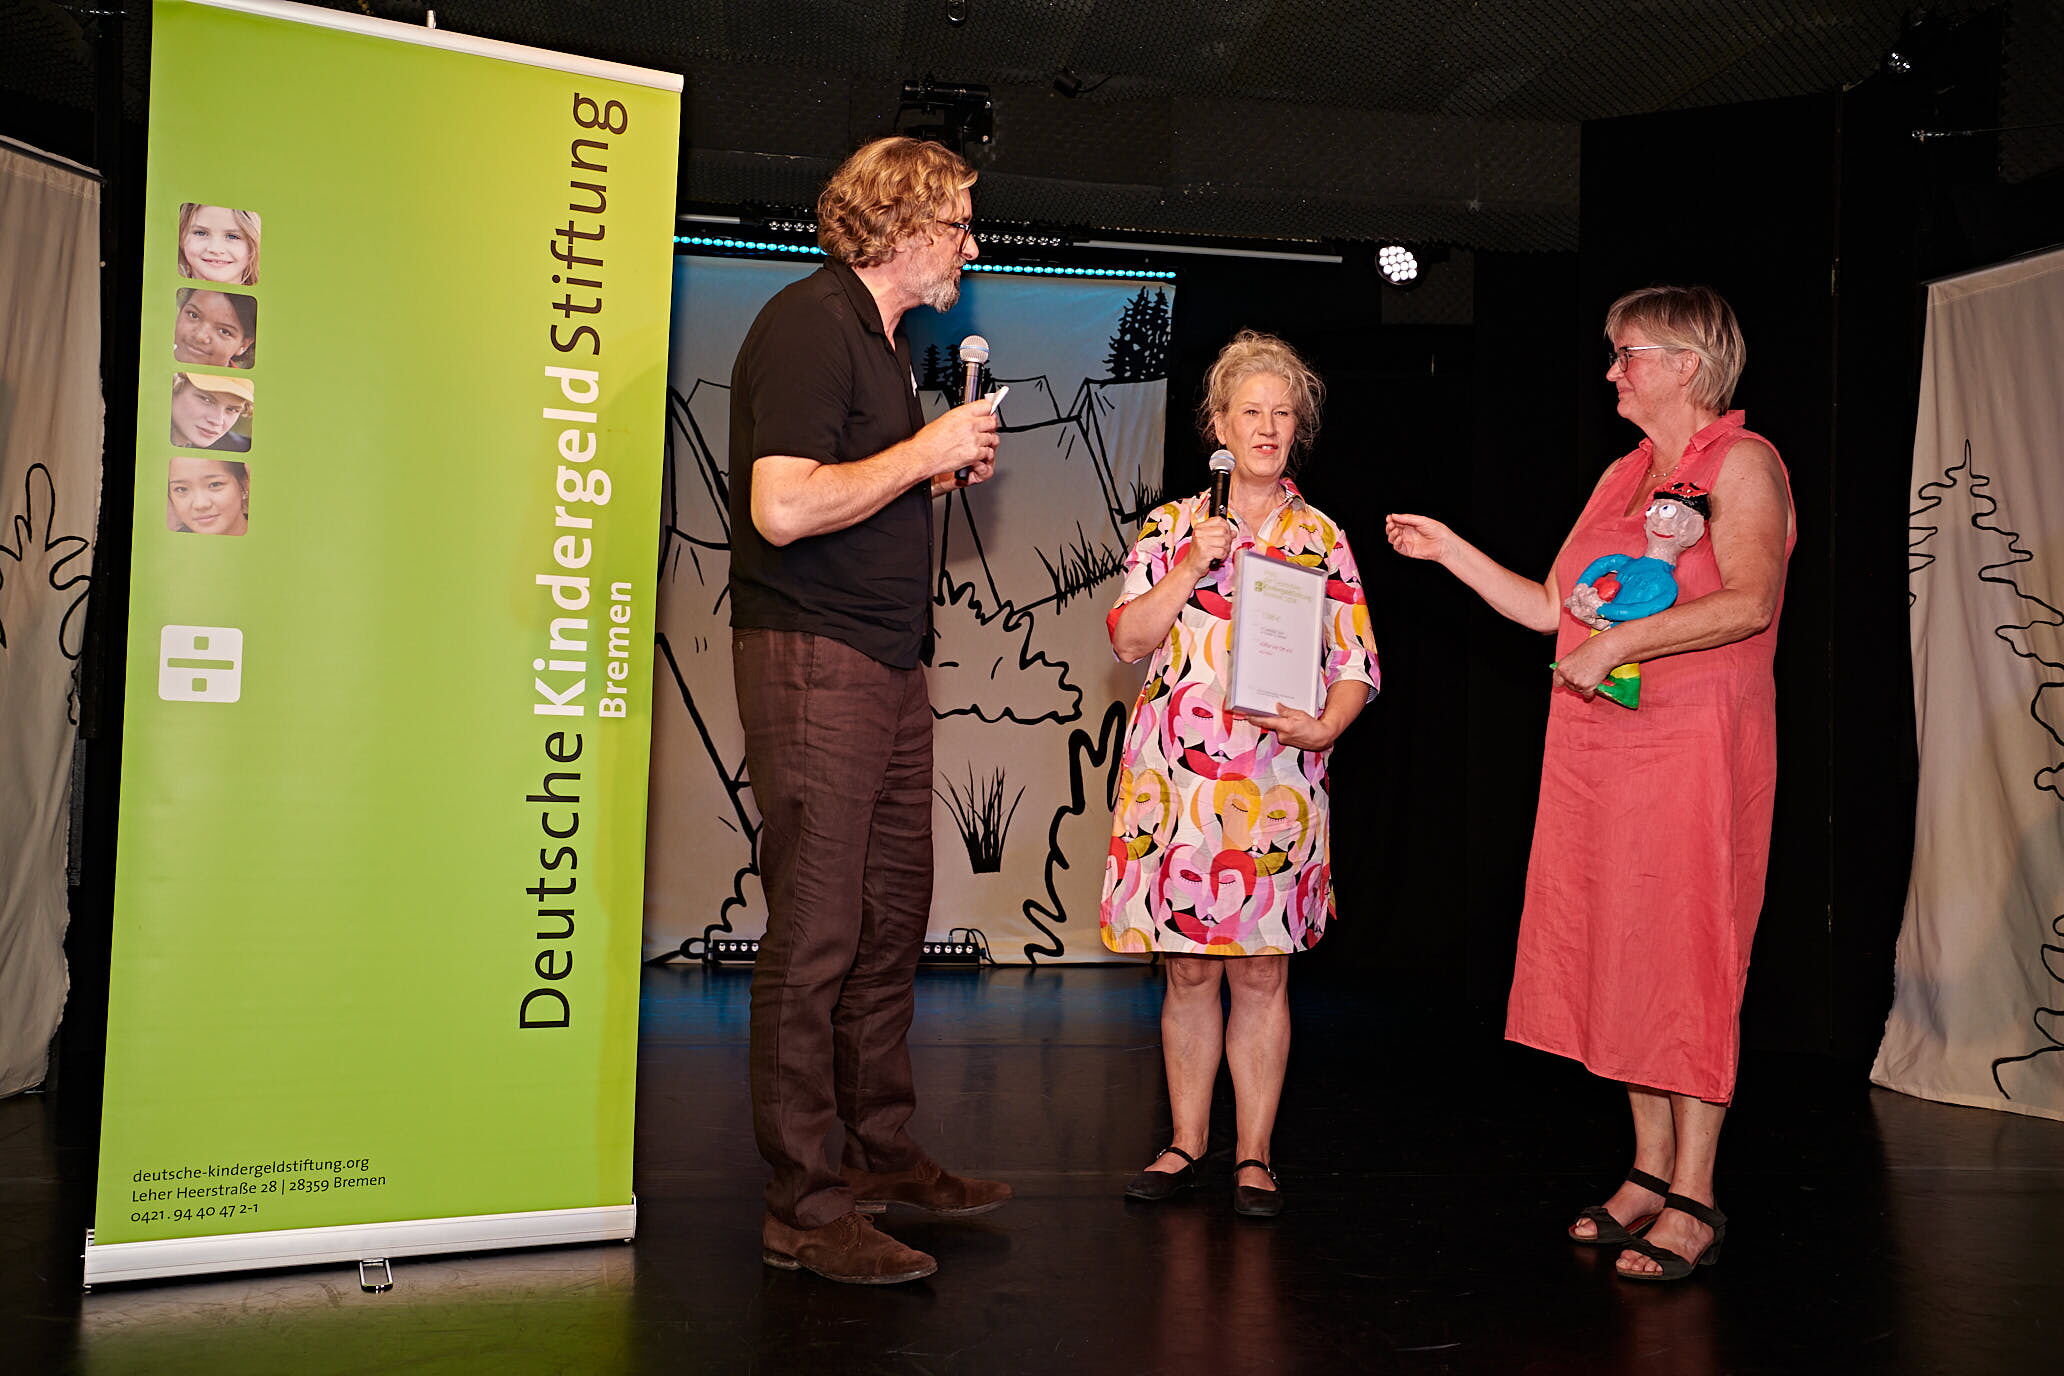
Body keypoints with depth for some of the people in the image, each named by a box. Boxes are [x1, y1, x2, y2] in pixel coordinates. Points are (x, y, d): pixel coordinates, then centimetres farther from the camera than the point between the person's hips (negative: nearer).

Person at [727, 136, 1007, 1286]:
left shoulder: (883, 337, 20)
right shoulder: (809, 323, -11)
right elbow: (783, 508, -22)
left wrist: (944, 470, 10)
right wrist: (924, 450, -13)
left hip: (889, 665, 10)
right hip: (811, 660, -10)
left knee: (892, 922, 14)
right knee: (816, 937, -6)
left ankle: (887, 1156, 26)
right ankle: (805, 1205, 4)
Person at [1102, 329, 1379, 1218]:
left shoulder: (1322, 538, 9)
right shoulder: (1171, 527, 9)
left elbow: (1356, 664, 6)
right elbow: (1129, 641, 1)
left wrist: (1322, 726, -13)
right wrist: (1192, 566, -9)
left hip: (1278, 784, 0)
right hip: (1176, 778, 0)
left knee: (1262, 971, 4)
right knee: (1189, 970, 7)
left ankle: (1253, 1154, 16)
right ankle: (1186, 1142, 21)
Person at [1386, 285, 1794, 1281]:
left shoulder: (1741, 462, -4)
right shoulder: (1622, 476, 19)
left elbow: (1748, 602, -20)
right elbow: (1549, 609, 17)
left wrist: (1618, 643, -21)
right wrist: (1449, 551, 15)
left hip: (1692, 745, -7)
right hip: (1596, 746, 7)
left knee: (1686, 960, -5)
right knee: (1623, 956, 8)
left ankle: (1693, 1200, 3)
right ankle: (1649, 1172, 19)